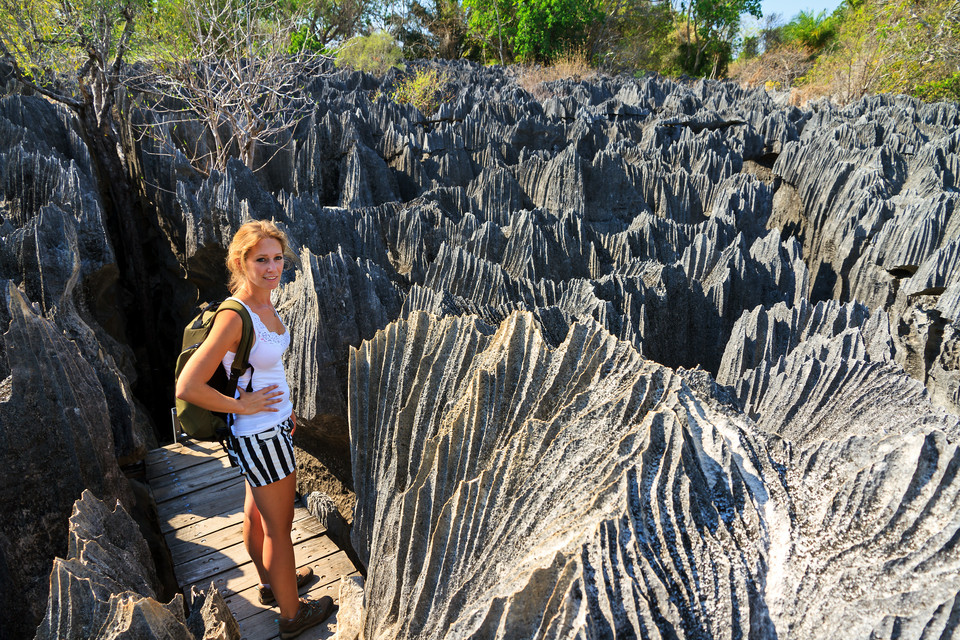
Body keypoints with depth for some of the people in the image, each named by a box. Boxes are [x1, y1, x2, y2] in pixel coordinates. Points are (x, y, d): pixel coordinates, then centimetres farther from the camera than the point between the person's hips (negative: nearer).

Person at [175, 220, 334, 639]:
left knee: (256, 513, 28)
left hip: (274, 423, 8)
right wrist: (244, 406, -20)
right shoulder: (234, 318, -28)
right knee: (279, 529, 11)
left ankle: (271, 584, 50)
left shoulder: (265, 304, -2)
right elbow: (187, 388, -30)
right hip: (261, 436, -8)